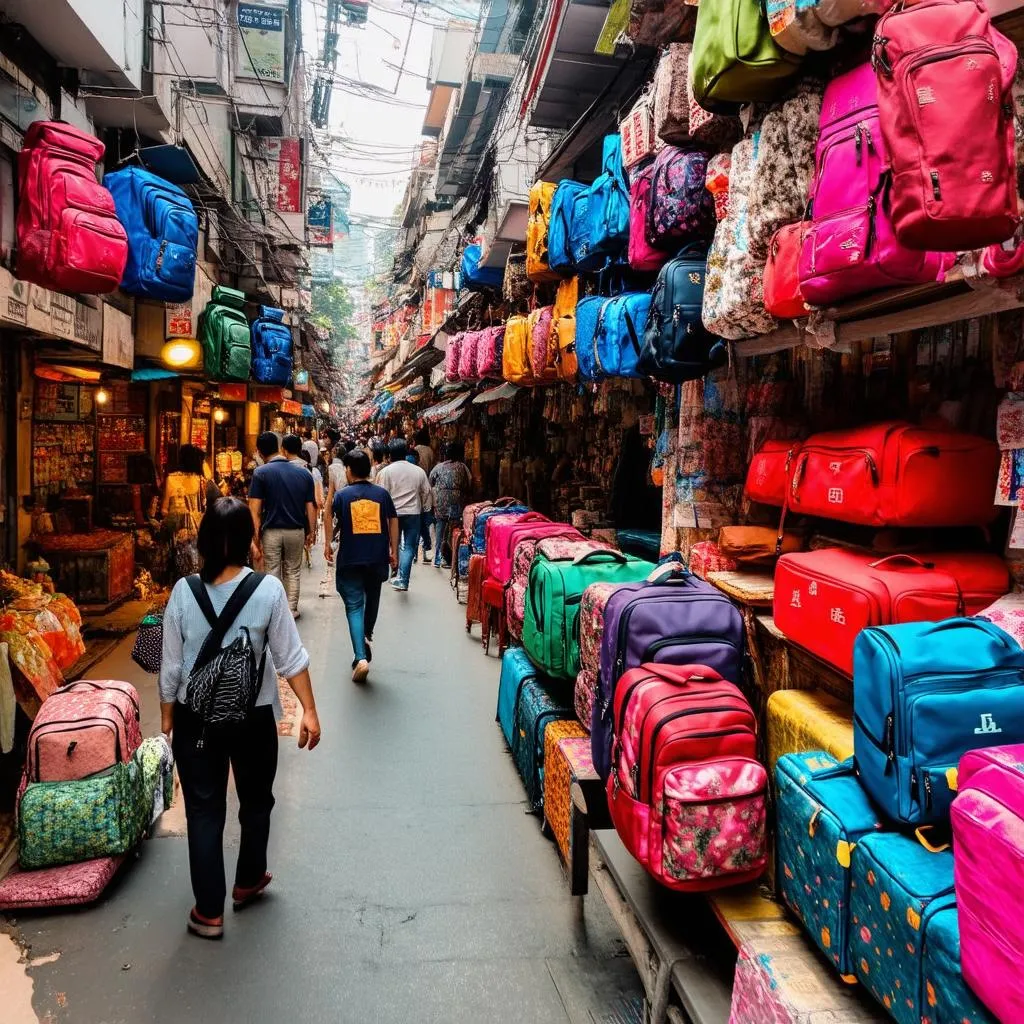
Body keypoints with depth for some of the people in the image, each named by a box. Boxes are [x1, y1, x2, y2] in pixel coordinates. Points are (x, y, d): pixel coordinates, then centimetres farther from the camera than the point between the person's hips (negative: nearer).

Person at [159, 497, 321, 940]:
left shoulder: (184, 592, -10)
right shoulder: (268, 589, -14)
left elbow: (171, 666, -3)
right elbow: (291, 658, -11)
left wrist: (167, 716, 11)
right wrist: (309, 710, -3)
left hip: (196, 718, 1)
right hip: (253, 717, 0)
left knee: (204, 810, 13)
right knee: (256, 801, 22)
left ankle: (208, 912, 21)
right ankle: (248, 882, 41)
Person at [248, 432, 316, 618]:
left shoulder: (261, 473, -7)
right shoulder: (304, 472, 1)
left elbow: (255, 510, -12)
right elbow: (311, 508, 0)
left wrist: (256, 540, -9)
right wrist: (310, 533, 9)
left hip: (271, 531, -2)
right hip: (296, 531, 2)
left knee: (273, 573, 9)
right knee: (293, 572, 17)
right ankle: (291, 610, 19)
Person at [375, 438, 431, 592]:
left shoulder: (385, 471, -5)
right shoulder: (419, 471, 2)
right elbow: (426, 492, 6)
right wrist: (420, 507, 19)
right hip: (413, 513, 1)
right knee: (409, 547, 3)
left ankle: (396, 573, 25)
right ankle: (402, 580, -5)